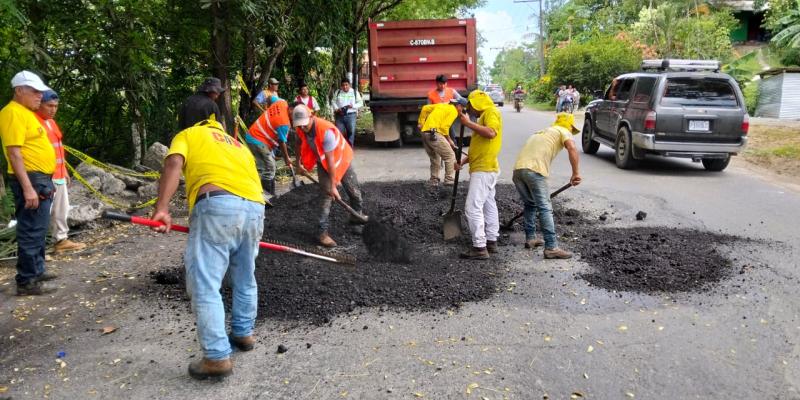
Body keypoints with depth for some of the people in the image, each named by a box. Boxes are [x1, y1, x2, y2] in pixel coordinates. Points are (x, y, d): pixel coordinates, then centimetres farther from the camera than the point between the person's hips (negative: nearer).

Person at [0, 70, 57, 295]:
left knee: (38, 230, 18)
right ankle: (27, 282, -3)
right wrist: (28, 187, -25)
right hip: (30, 180, -10)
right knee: (31, 232, -8)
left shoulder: (26, 112, 18)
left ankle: (37, 271, 29)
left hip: (40, 180, 11)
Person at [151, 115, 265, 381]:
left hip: (217, 205, -6)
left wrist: (162, 208, -6)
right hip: (254, 208, 6)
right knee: (245, 279, 23)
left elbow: (174, 164, 2)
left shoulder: (187, 135, 23)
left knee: (205, 286, 0)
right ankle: (243, 334, 38)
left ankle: (218, 357, 1)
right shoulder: (239, 145, 36)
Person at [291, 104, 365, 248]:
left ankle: (356, 222, 26)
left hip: (341, 159, -3)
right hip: (323, 162, 3)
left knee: (354, 192, 4)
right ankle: (323, 232, -10)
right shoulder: (300, 129, -18)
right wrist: (298, 162, 7)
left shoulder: (326, 130, -37)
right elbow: (299, 142, 9)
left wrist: (333, 185, -29)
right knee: (326, 194, -11)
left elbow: (330, 160, -34)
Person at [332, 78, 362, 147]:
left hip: (351, 115, -1)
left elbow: (360, 103, 7)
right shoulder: (337, 92, 10)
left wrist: (353, 106, -11)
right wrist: (337, 109, -11)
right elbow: (334, 102, 8)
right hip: (340, 115, 1)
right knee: (339, 132, -3)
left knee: (351, 132, 0)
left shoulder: (354, 92, 7)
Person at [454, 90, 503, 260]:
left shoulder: (491, 112, -8)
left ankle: (479, 247, -11)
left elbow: (491, 132, -28)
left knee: (473, 207, -12)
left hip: (484, 169, -11)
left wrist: (468, 123, -24)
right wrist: (463, 161, 9)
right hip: (485, 168, 11)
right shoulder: (484, 116, 20)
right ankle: (491, 241, 26)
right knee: (488, 204, 16)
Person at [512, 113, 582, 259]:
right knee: (545, 209, -5)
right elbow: (572, 148, -9)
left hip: (518, 168, 7)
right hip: (534, 170, -7)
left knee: (530, 205, 24)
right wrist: (575, 173, -4)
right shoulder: (563, 131, 14)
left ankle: (530, 238, 30)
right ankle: (551, 248, -8)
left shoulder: (542, 131, 36)